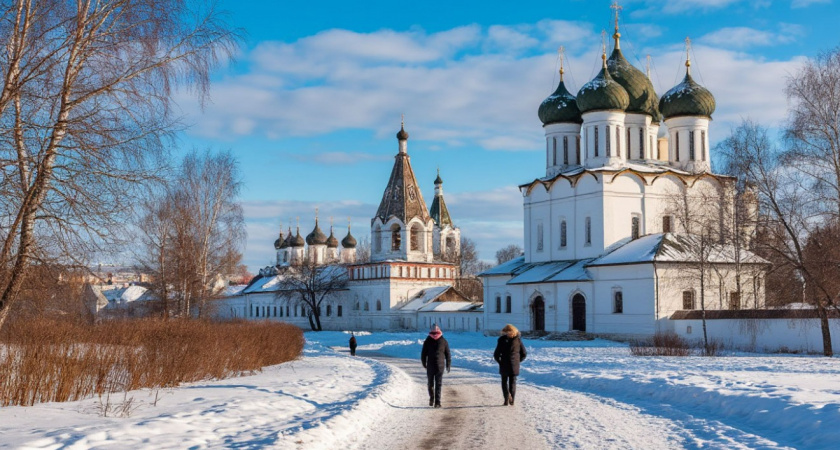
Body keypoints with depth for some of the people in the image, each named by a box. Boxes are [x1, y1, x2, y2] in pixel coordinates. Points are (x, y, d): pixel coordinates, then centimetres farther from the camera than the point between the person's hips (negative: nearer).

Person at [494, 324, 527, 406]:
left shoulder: (502, 340, -9)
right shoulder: (518, 340, -1)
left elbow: (496, 355, -10)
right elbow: (524, 354, 3)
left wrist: (500, 362, 6)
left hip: (504, 365, -2)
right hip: (515, 366, 2)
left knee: (504, 382, 13)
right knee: (513, 382, 12)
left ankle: (507, 395, -9)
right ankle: (512, 401, 7)